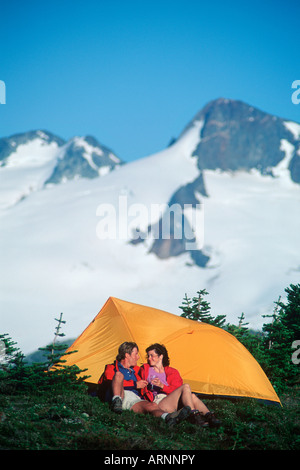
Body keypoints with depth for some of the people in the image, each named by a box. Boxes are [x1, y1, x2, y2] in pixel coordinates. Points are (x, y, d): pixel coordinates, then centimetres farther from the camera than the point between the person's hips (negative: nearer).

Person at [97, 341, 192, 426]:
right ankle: (117, 402, -47)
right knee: (119, 375, -27)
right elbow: (110, 384, -3)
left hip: (136, 400, 3)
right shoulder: (111, 368, 17)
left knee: (152, 405, -33)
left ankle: (168, 417, -66)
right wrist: (135, 385, -5)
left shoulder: (136, 370, 35)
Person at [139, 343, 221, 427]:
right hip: (157, 404, -4)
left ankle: (209, 416, -36)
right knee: (185, 387, -27)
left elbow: (176, 390, 6)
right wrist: (147, 387, -1)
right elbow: (141, 390, 20)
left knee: (192, 396, -28)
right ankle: (194, 415, -37)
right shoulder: (145, 369, 18)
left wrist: (162, 386, -9)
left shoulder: (172, 372, 21)